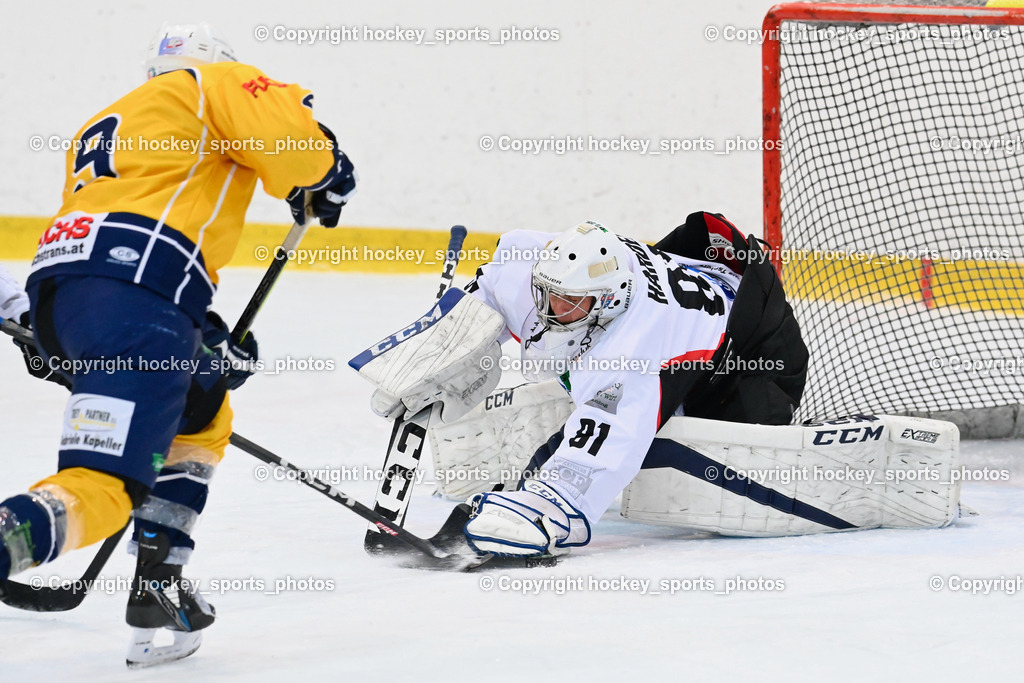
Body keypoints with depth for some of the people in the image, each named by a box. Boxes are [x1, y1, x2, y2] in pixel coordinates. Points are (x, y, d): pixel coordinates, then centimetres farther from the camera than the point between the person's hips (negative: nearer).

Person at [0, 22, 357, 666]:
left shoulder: (105, 128, 38)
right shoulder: (212, 84, 15)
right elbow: (286, 132, -3)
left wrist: (206, 336, 29)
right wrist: (318, 183, 18)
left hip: (56, 298, 9)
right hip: (132, 293, -8)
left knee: (203, 415, 30)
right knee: (101, 491, -15)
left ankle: (157, 590, 22)